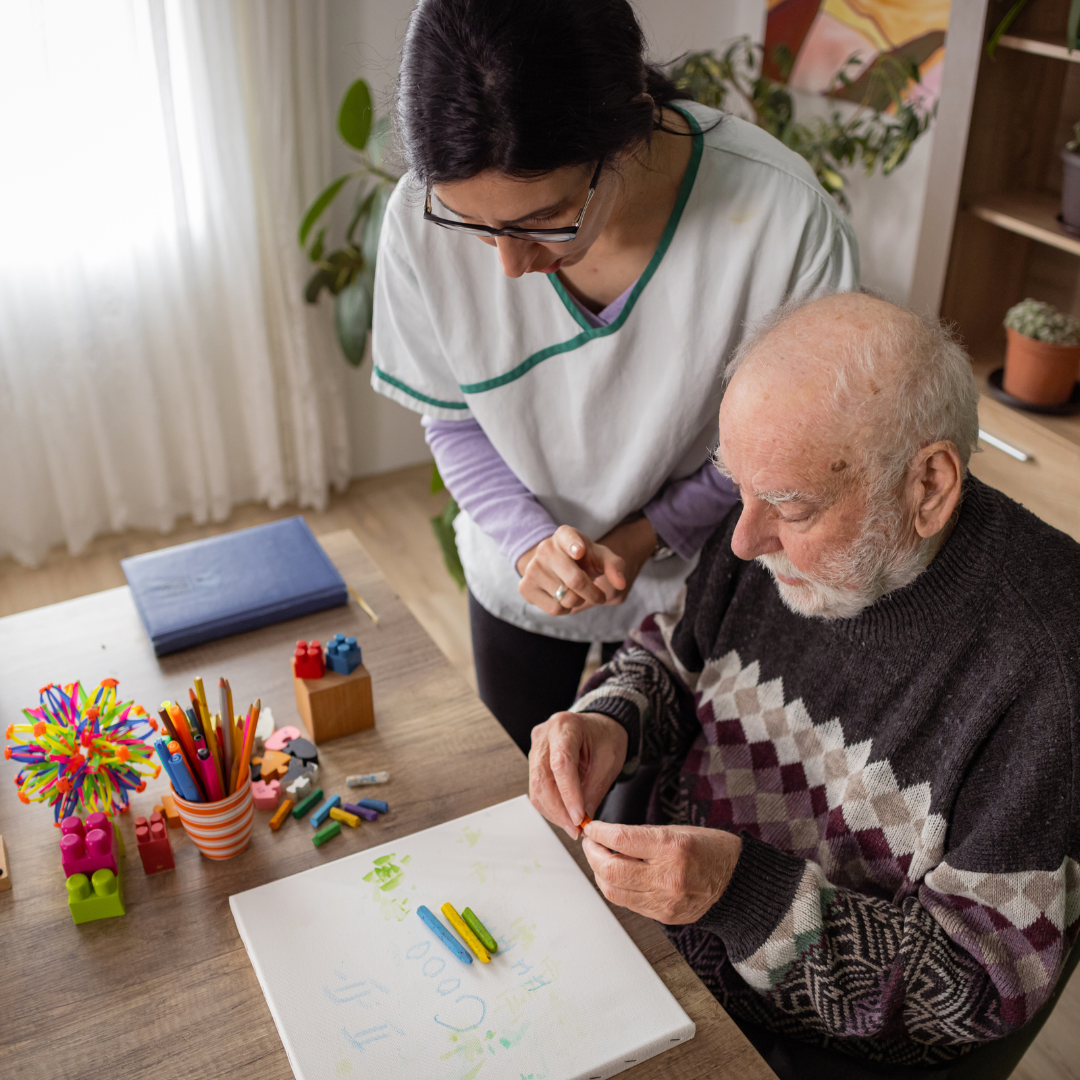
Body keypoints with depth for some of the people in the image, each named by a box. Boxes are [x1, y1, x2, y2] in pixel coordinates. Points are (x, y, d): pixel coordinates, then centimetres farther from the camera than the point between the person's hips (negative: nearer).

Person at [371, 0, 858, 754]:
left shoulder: (784, 218, -34)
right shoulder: (423, 219, -26)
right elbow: (454, 420, -9)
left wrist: (646, 536, -25)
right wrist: (528, 540, -25)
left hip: (691, 583, -1)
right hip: (517, 573, 2)